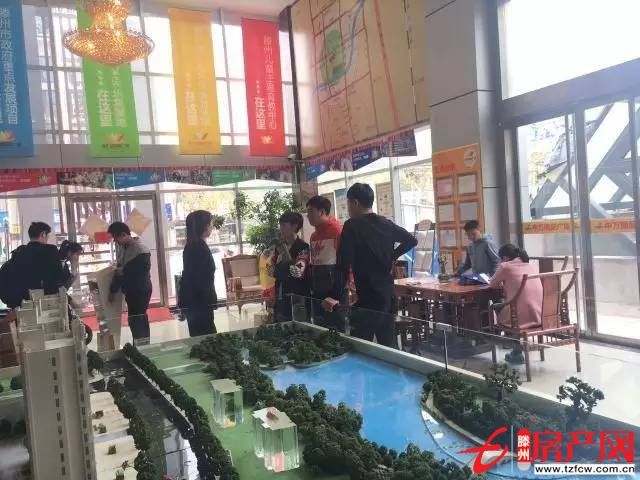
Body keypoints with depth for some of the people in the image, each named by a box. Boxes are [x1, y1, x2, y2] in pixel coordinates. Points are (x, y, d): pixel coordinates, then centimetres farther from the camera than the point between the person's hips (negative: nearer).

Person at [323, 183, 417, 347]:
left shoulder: (352, 225, -11)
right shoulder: (386, 224, 9)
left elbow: (344, 264, -18)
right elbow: (412, 240, 20)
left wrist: (336, 296, -17)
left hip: (368, 297, -7)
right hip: (388, 294, 7)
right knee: (387, 345, 15)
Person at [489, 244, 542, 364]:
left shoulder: (505, 266, -2)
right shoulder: (533, 266, 13)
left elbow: (492, 284, 13)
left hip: (523, 317, -6)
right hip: (540, 315, 6)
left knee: (500, 314, 26)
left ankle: (517, 352, 27)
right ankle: (516, 350, 36)